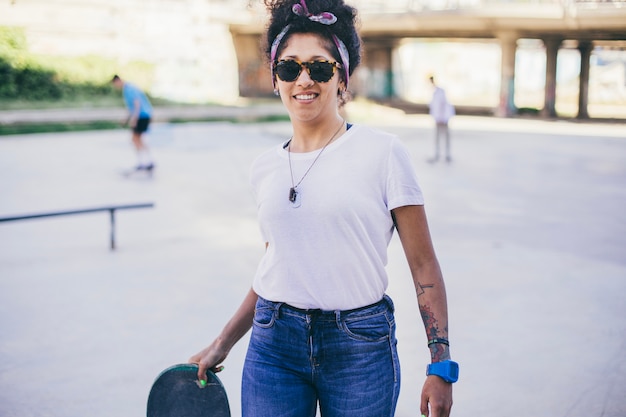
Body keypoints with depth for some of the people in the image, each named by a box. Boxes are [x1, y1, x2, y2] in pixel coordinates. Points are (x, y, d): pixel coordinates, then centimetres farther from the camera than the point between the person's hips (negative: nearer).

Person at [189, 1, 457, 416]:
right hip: (273, 346, 3)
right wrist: (223, 344, 18)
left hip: (359, 348, -3)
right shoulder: (266, 167, 7)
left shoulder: (383, 152, -6)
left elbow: (423, 264, -5)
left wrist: (441, 365, -10)